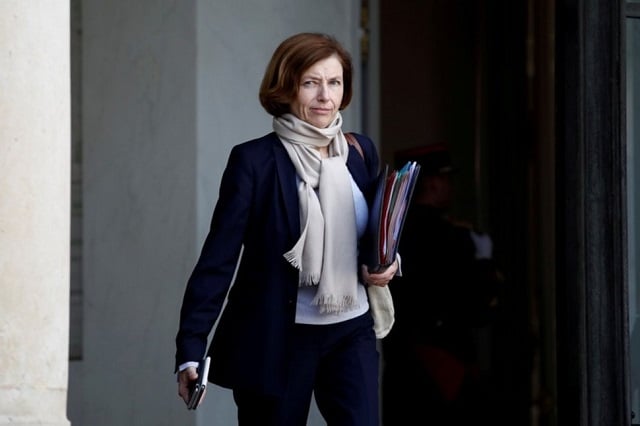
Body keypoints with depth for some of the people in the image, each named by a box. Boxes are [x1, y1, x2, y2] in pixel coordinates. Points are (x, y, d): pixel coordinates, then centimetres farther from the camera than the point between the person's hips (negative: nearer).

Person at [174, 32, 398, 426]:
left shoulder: (361, 153, 6)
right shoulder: (254, 161, -8)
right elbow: (218, 257, -11)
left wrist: (384, 265, -3)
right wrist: (191, 349, -18)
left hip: (350, 333, 4)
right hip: (275, 338, -3)